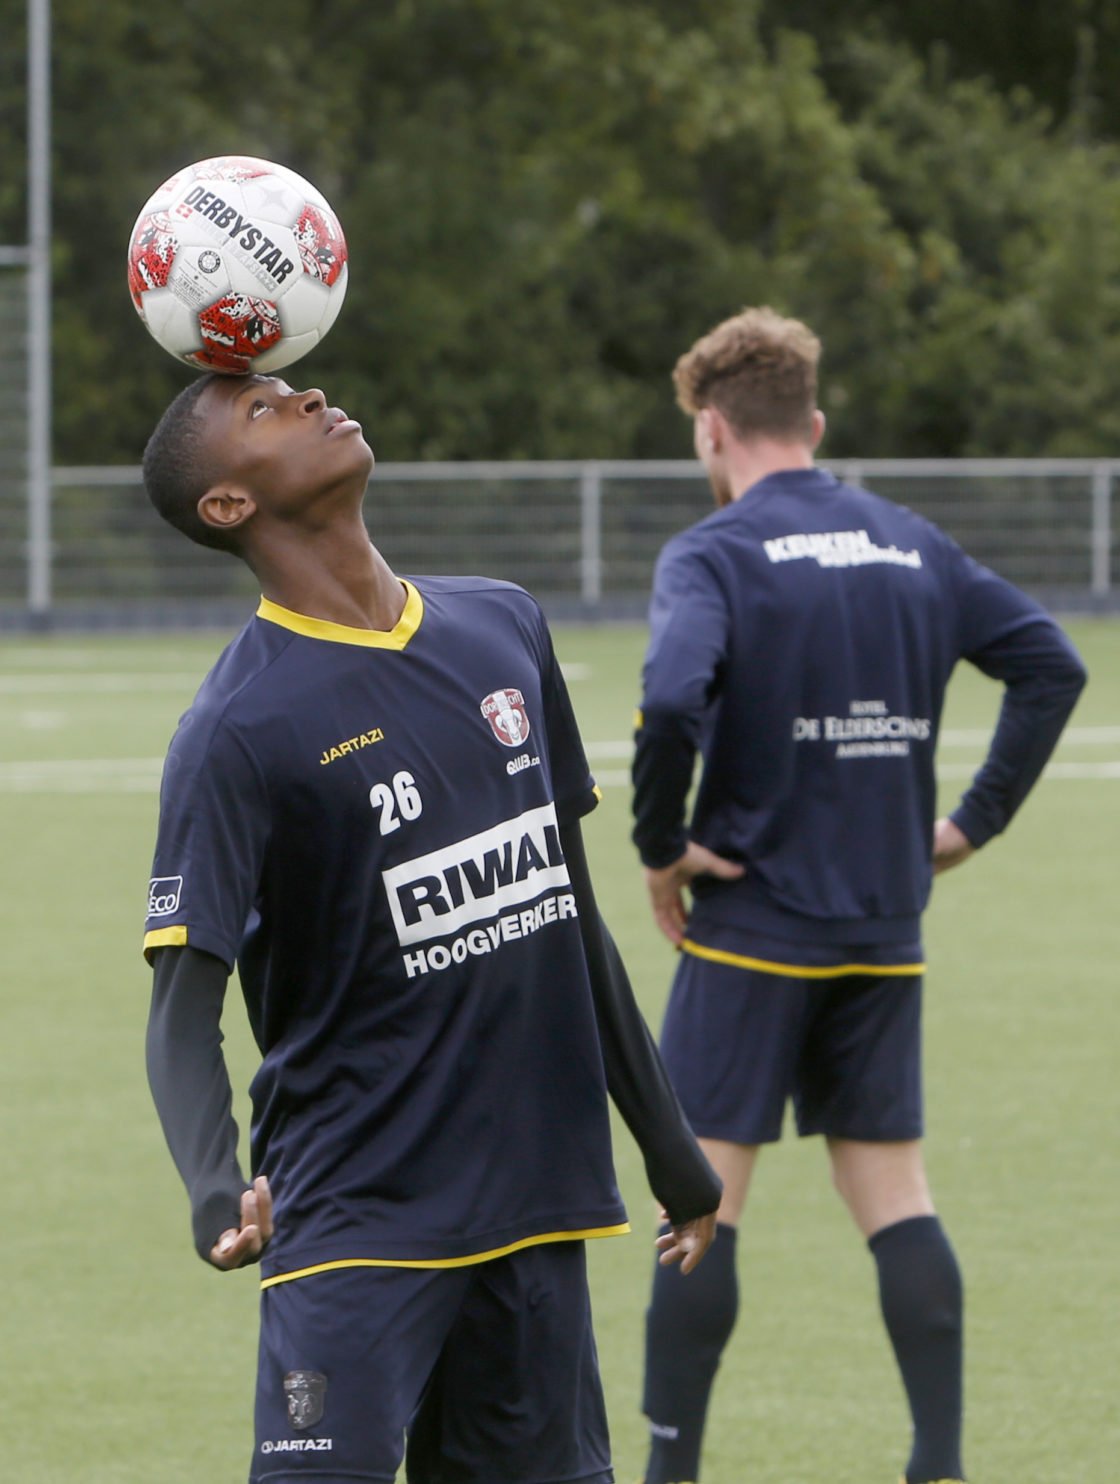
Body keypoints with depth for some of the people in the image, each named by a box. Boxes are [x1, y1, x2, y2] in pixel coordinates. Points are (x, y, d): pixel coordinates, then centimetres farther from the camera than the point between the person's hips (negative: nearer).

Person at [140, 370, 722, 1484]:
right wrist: (214, 1189, -34)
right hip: (355, 1215, -6)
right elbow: (183, 1008, -15)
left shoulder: (504, 629, 10)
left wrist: (665, 1139, 22)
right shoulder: (239, 727, -11)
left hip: (539, 1199, 6)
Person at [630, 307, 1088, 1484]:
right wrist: (975, 819, 10)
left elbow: (671, 699, -27)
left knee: (704, 1189, 1)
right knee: (890, 1186, 10)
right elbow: (1050, 664, 9)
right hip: (886, 928, 5)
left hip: (753, 920, -5)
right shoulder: (912, 547, 9)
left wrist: (659, 846, -14)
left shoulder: (713, 556, -10)